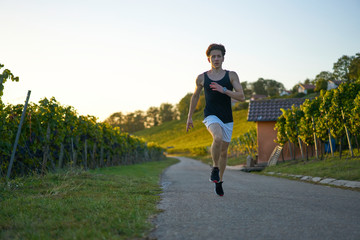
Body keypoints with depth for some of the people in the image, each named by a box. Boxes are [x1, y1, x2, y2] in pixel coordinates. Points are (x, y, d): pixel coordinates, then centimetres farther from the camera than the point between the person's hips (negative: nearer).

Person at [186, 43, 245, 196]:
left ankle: (219, 180, 33)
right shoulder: (202, 78, 2)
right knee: (218, 138, -33)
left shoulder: (231, 75, 0)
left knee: (224, 151, 11)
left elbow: (241, 97, -7)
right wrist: (189, 117, 18)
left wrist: (223, 90, -21)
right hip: (211, 116, -2)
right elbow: (195, 97, 17)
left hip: (227, 119, 2)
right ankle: (215, 168, -9)